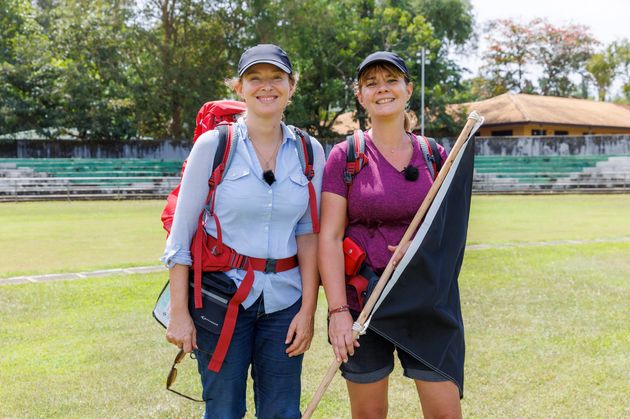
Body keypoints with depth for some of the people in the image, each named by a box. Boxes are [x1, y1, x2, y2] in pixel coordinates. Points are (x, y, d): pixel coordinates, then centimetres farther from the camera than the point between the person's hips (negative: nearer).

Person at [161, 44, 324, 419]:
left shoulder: (310, 151, 4)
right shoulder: (213, 145, -5)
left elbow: (309, 233, 4)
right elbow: (181, 235, -4)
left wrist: (308, 309, -2)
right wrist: (179, 312, -8)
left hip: (283, 301, 3)